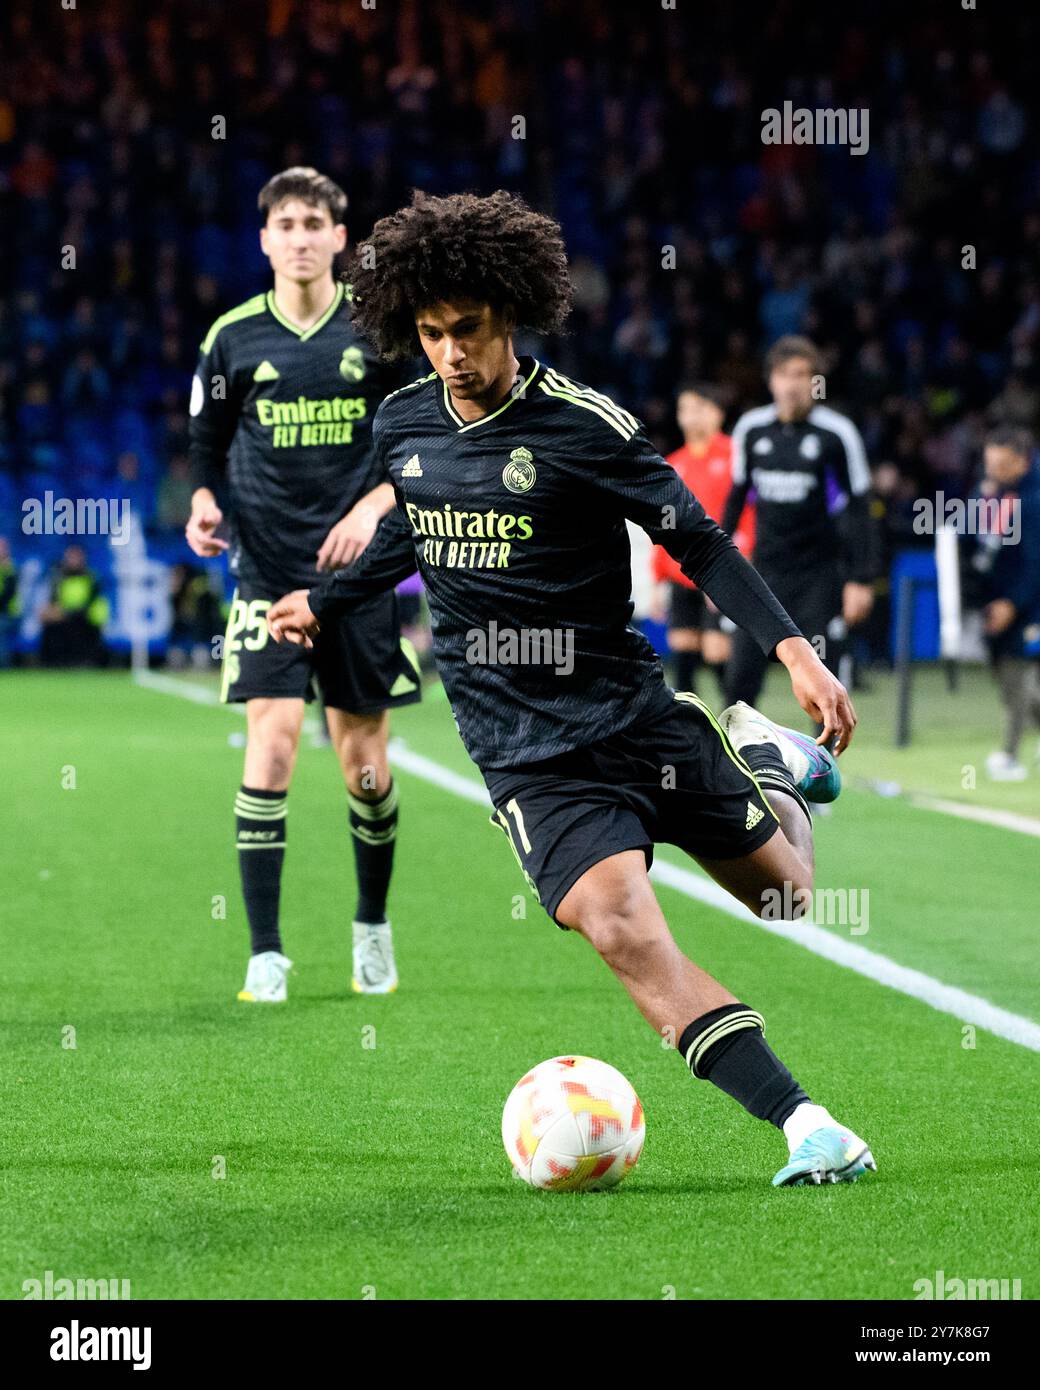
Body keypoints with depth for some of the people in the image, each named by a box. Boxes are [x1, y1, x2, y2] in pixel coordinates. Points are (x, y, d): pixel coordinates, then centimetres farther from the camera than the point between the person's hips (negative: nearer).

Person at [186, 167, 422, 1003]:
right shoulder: (234, 338, 3)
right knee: (273, 741, -14)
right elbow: (208, 447, 14)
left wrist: (375, 503, -10)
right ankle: (265, 954, -9)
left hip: (359, 569, 0)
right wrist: (205, 501, -6)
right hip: (268, 572, 0)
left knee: (365, 760, 4)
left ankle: (373, 926, 29)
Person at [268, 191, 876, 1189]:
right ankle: (804, 1126, -26)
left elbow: (697, 542, -5)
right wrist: (324, 604, 35)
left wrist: (794, 652, -14)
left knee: (786, 894, 10)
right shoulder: (401, 425, 3)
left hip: (633, 713, -1)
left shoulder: (583, 425, -11)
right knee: (622, 931, -23)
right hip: (528, 758, 1)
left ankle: (763, 758, 45)